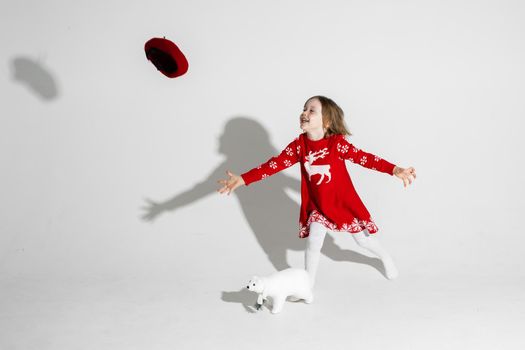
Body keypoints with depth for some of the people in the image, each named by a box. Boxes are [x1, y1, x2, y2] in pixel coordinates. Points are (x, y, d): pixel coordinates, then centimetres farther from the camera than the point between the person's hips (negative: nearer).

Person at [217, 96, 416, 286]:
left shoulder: (337, 143, -23)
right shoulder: (298, 145, -13)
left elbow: (363, 157, -26)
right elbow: (275, 164, -13)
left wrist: (395, 170, -37)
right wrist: (242, 179, -19)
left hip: (344, 203, -2)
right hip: (316, 205, 2)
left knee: (363, 239, 12)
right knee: (313, 242, -1)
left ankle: (386, 258, 44)